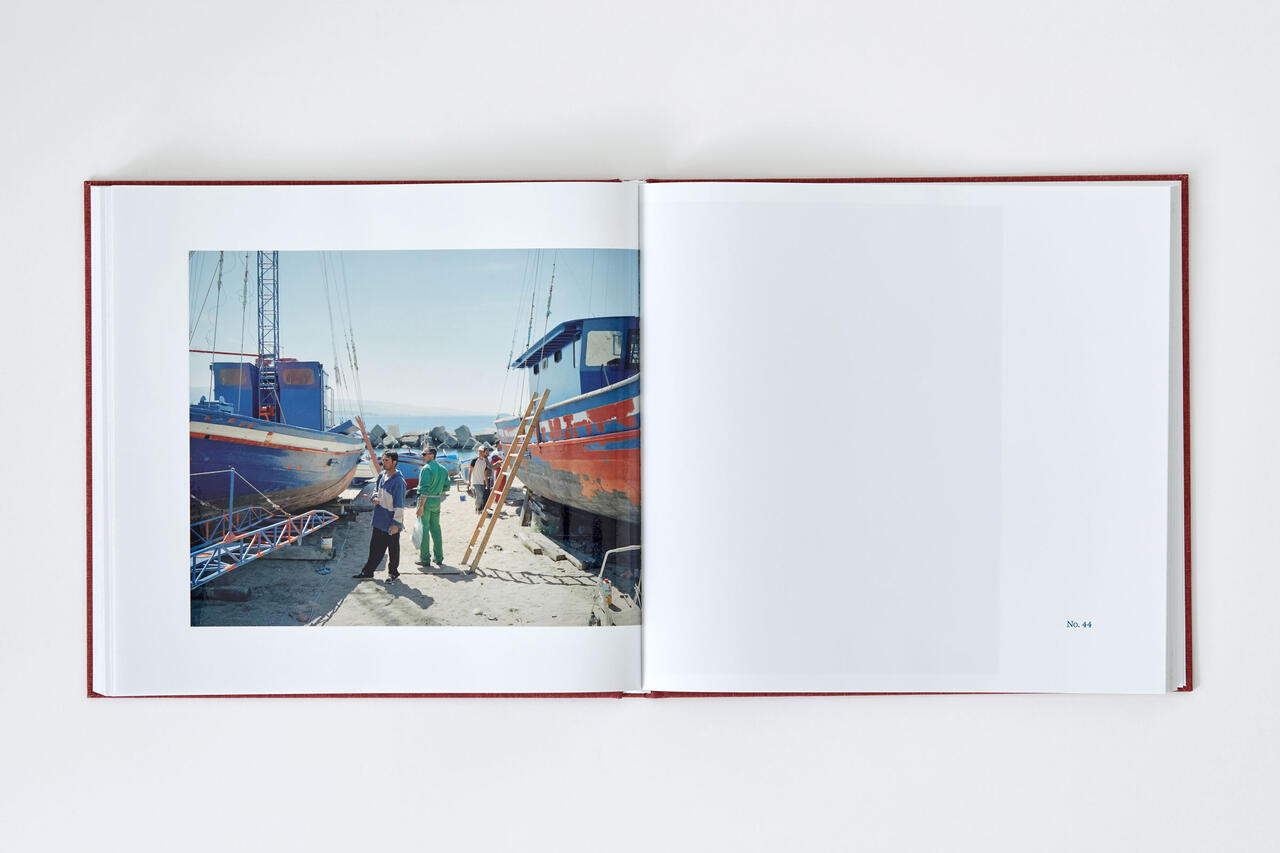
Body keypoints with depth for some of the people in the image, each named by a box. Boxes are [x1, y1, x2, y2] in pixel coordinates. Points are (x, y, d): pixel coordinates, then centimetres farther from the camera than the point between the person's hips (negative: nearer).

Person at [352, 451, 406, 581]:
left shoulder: (398, 481, -18)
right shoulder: (381, 476, 6)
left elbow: (399, 504, -18)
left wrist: (396, 523, -19)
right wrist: (375, 497, 0)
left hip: (391, 523, -7)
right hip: (379, 520, 7)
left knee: (393, 549, 8)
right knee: (375, 547, 14)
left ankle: (393, 572, 23)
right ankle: (368, 572, 22)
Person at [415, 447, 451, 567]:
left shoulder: (426, 469, -14)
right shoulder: (442, 469, 10)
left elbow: (424, 489, -19)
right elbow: (447, 487, 12)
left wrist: (421, 506, -18)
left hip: (426, 500, -7)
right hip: (437, 501, 7)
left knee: (424, 529, -1)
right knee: (435, 528, 14)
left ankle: (425, 559, 1)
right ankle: (439, 558, 16)